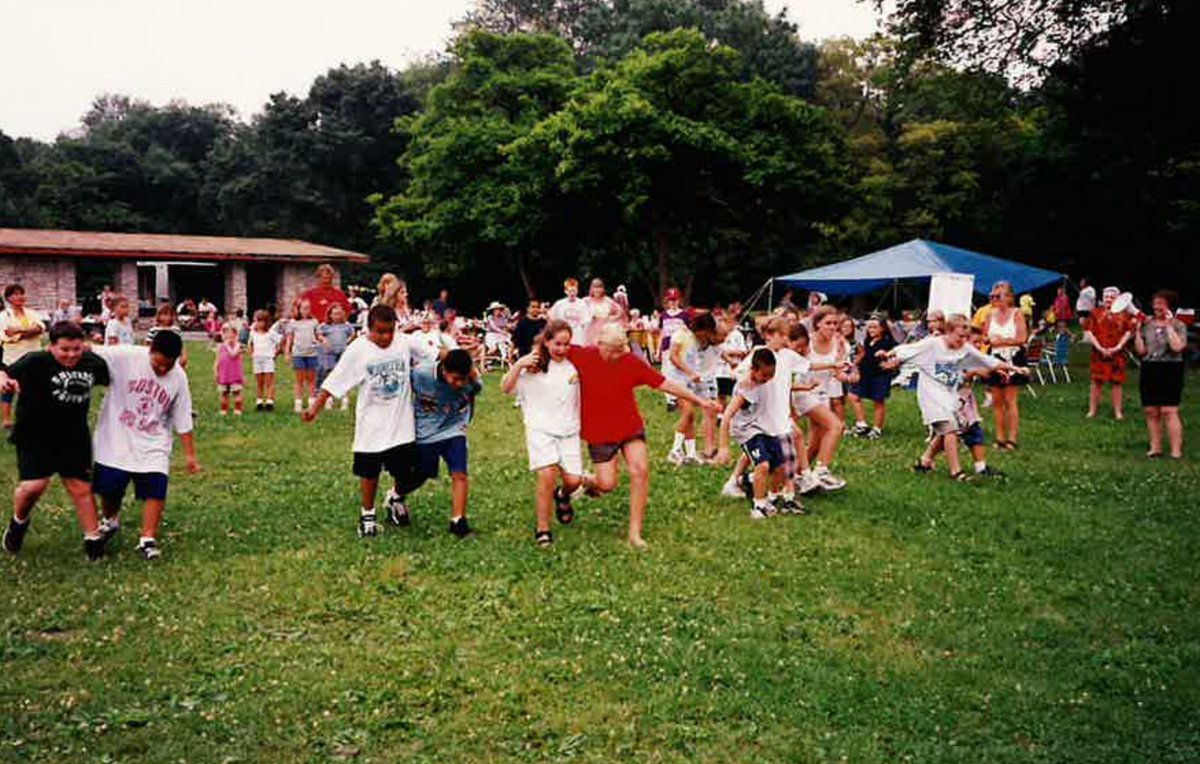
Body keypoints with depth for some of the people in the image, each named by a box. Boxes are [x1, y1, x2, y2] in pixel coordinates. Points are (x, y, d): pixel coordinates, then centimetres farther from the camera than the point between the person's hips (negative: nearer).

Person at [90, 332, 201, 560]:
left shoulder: (179, 378, -5)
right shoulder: (124, 357, -14)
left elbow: (182, 420, 2)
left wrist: (189, 454, 4)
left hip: (153, 444, 1)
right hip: (116, 440, -1)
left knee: (155, 490, -11)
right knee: (108, 488, 9)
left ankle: (147, 540, 3)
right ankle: (109, 521, 41)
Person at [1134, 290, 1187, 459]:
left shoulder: (1178, 326, -1)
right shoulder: (1147, 325, 10)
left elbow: (1177, 347, -19)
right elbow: (1140, 351, 6)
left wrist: (1169, 326, -14)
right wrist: (1137, 330, 0)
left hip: (1170, 371, -5)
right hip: (1149, 370, 5)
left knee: (1169, 410, -10)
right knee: (1150, 411, 5)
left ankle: (1176, 450, -8)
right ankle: (1155, 447, 14)